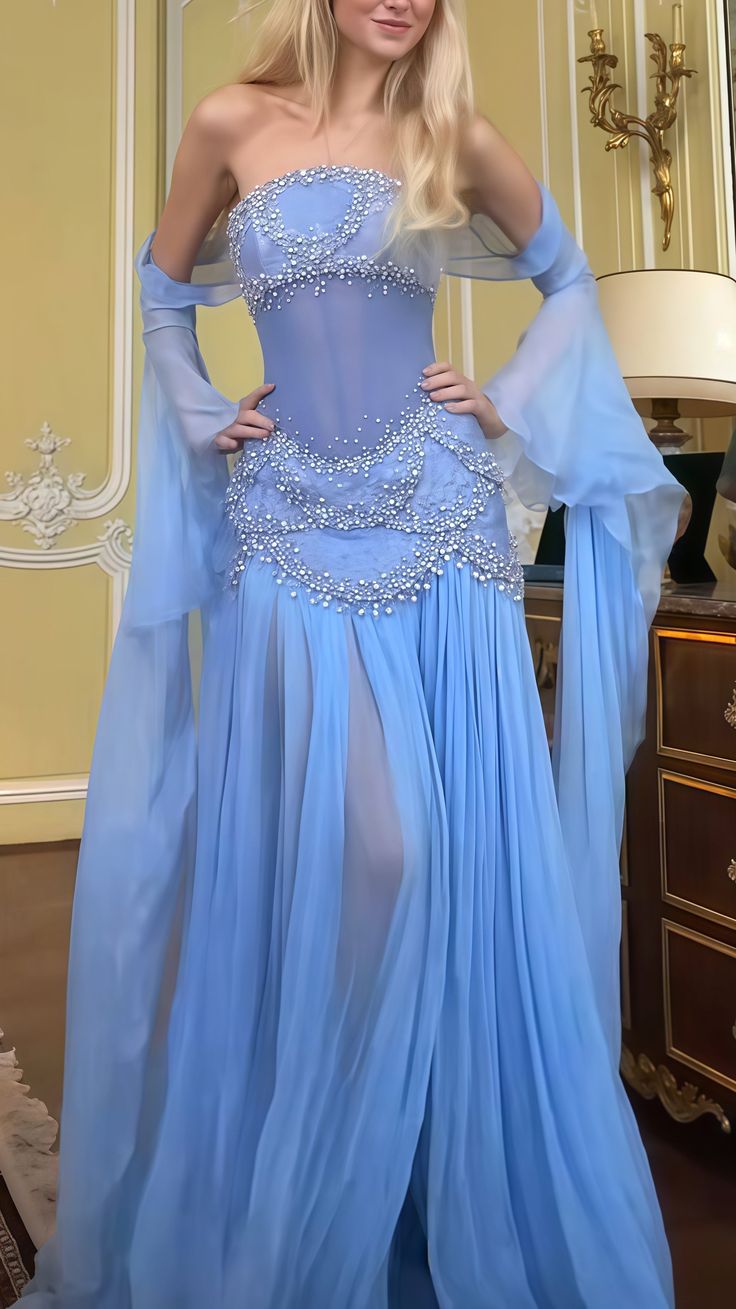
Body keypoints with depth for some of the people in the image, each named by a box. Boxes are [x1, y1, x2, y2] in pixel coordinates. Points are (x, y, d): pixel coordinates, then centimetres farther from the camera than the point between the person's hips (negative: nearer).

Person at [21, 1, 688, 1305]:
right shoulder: (232, 123, 10)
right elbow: (164, 292, 22)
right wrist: (203, 419, 7)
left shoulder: (456, 137, 11)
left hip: (438, 522, 1)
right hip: (286, 527, 0)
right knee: (303, 848, -6)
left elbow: (568, 282, 22)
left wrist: (510, 404, 6)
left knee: (452, 847, 0)